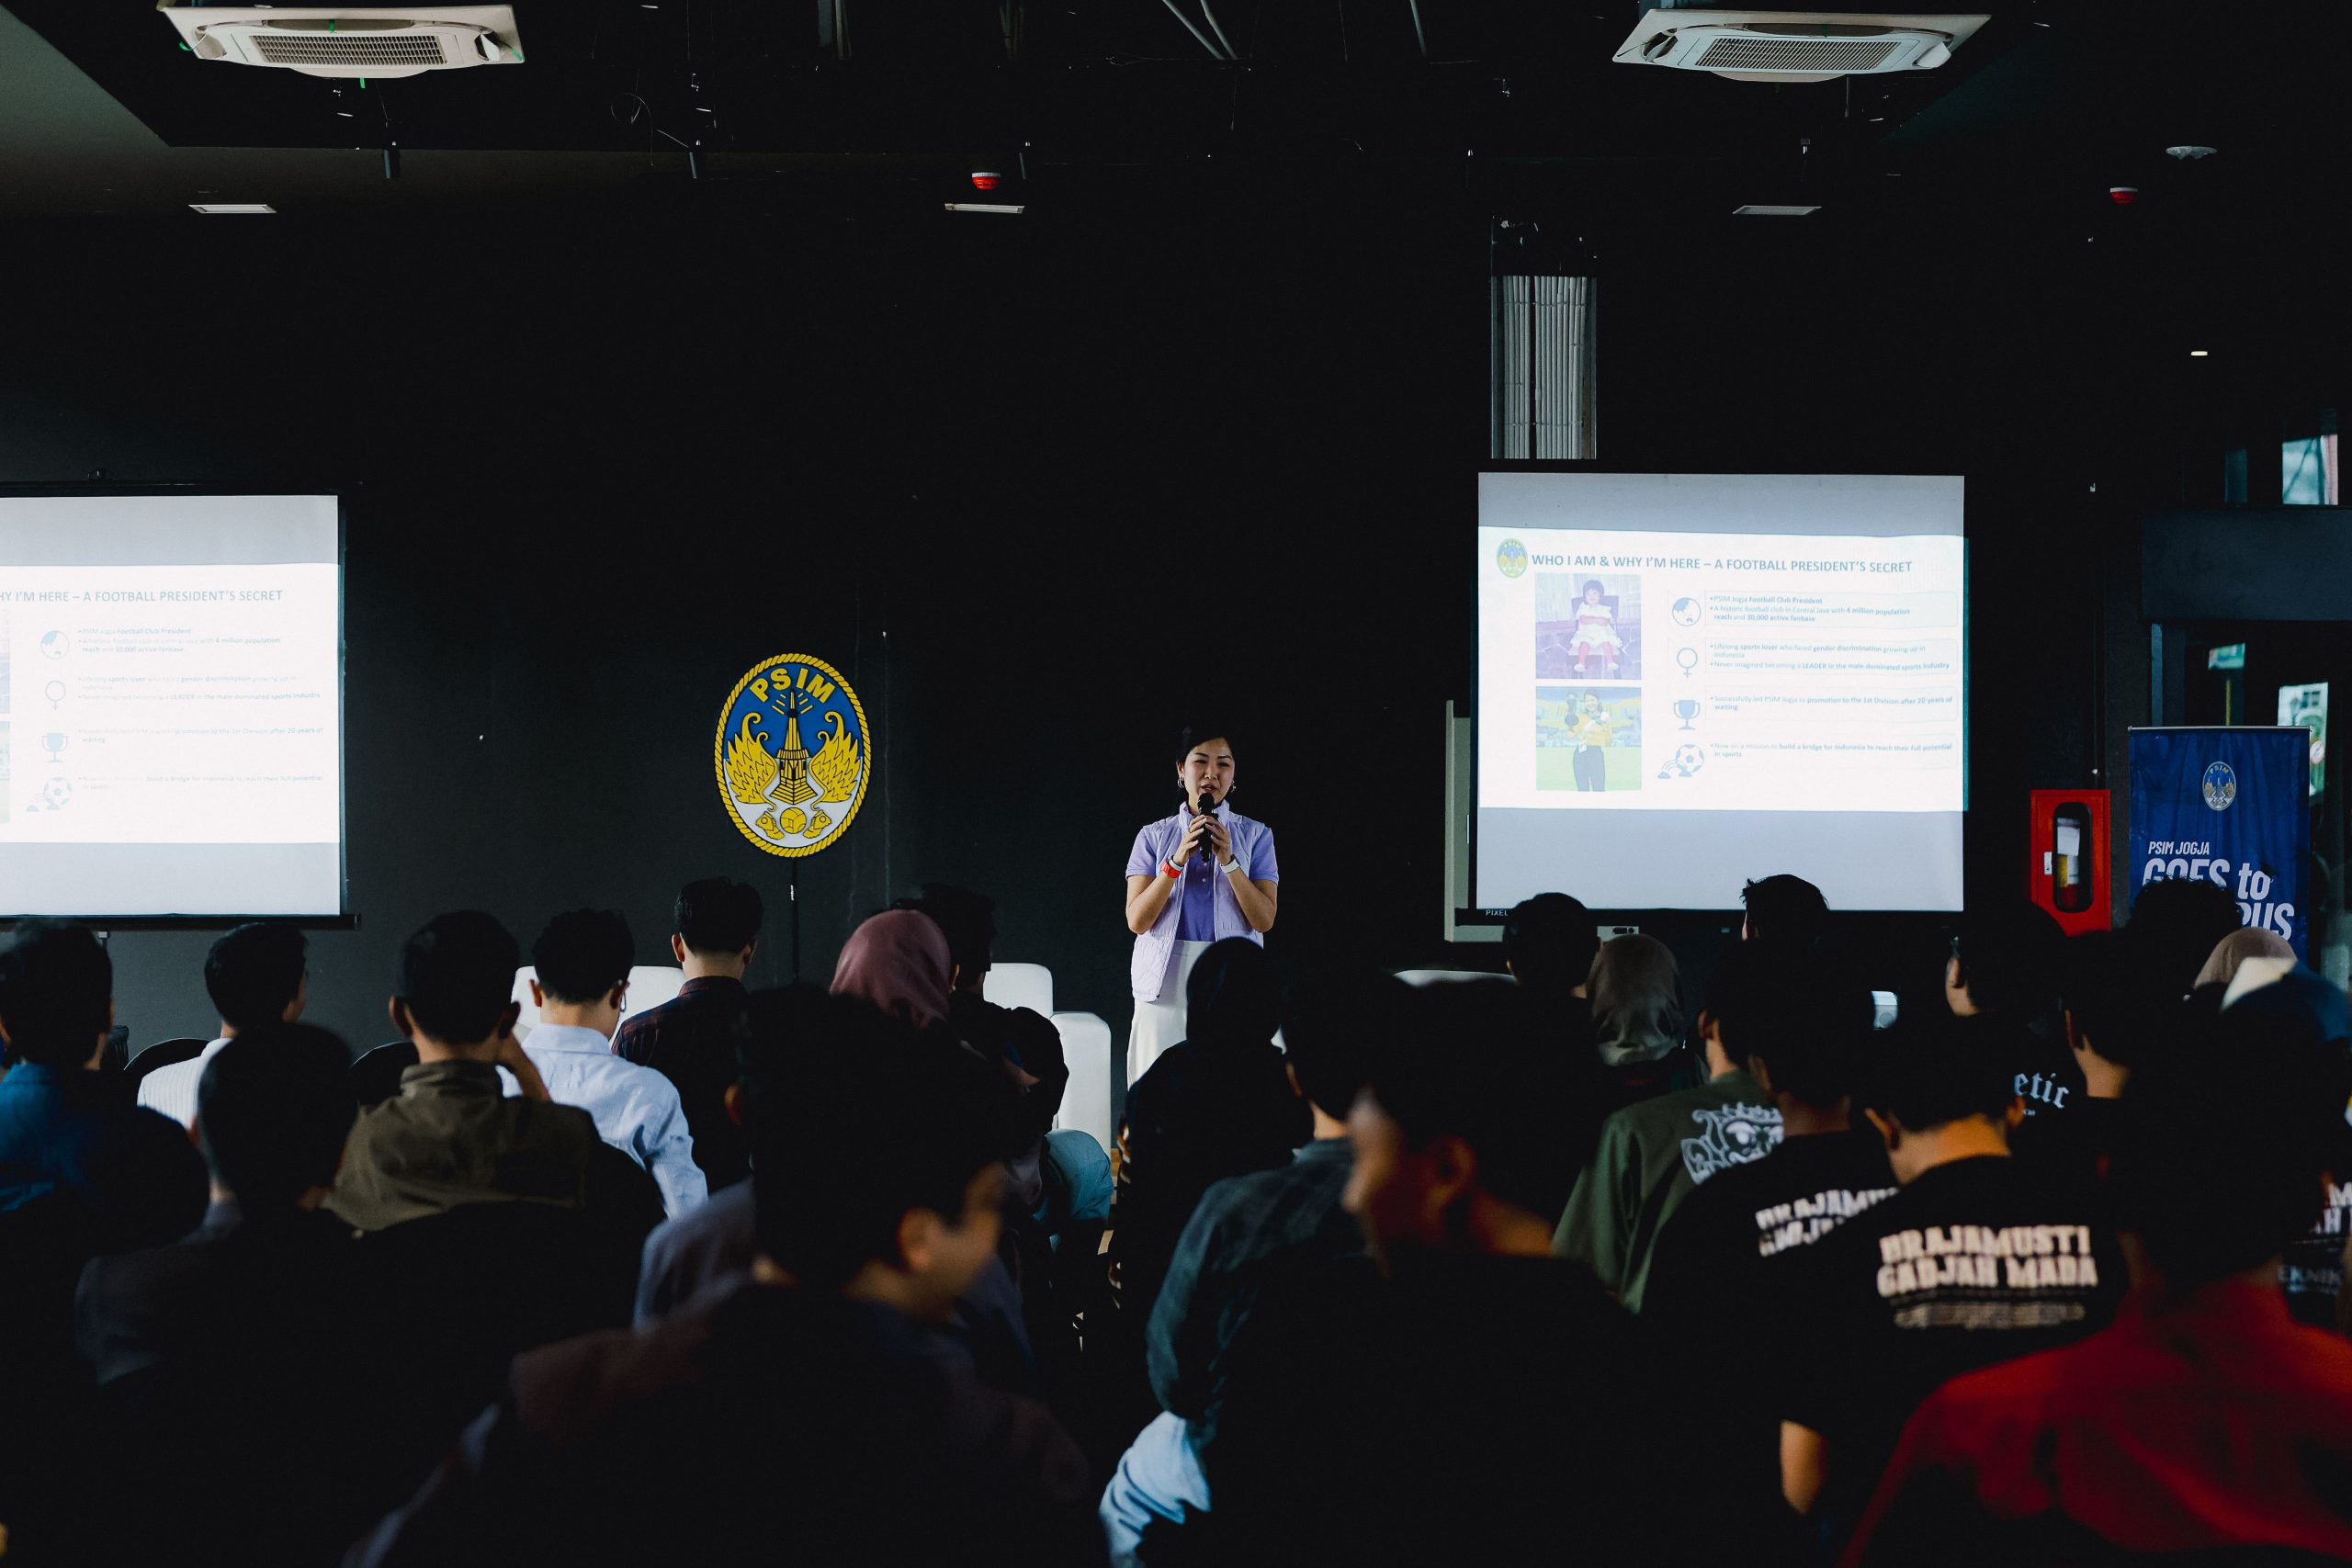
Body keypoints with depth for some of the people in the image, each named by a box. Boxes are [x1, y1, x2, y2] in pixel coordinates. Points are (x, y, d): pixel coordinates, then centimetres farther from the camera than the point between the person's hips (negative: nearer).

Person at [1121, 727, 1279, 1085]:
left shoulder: (1255, 836, 9)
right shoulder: (1153, 836, 10)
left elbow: (1265, 919, 0)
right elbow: (1137, 920, 0)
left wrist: (1228, 860, -12)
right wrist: (1178, 859, -11)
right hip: (1166, 981, 1)